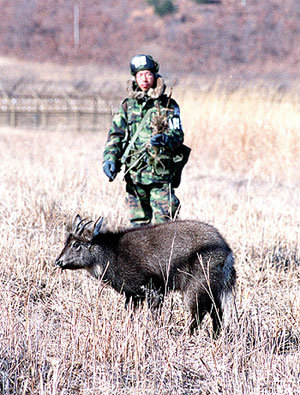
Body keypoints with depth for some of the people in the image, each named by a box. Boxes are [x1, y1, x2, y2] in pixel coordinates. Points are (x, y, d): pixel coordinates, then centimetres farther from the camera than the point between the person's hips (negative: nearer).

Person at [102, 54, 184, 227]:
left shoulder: (168, 104, 4)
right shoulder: (128, 105, 13)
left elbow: (178, 135, -4)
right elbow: (116, 134, 11)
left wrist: (164, 139, -27)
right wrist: (110, 158, -5)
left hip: (161, 175, -3)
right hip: (134, 177, 3)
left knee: (163, 223, -11)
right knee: (138, 224, 6)